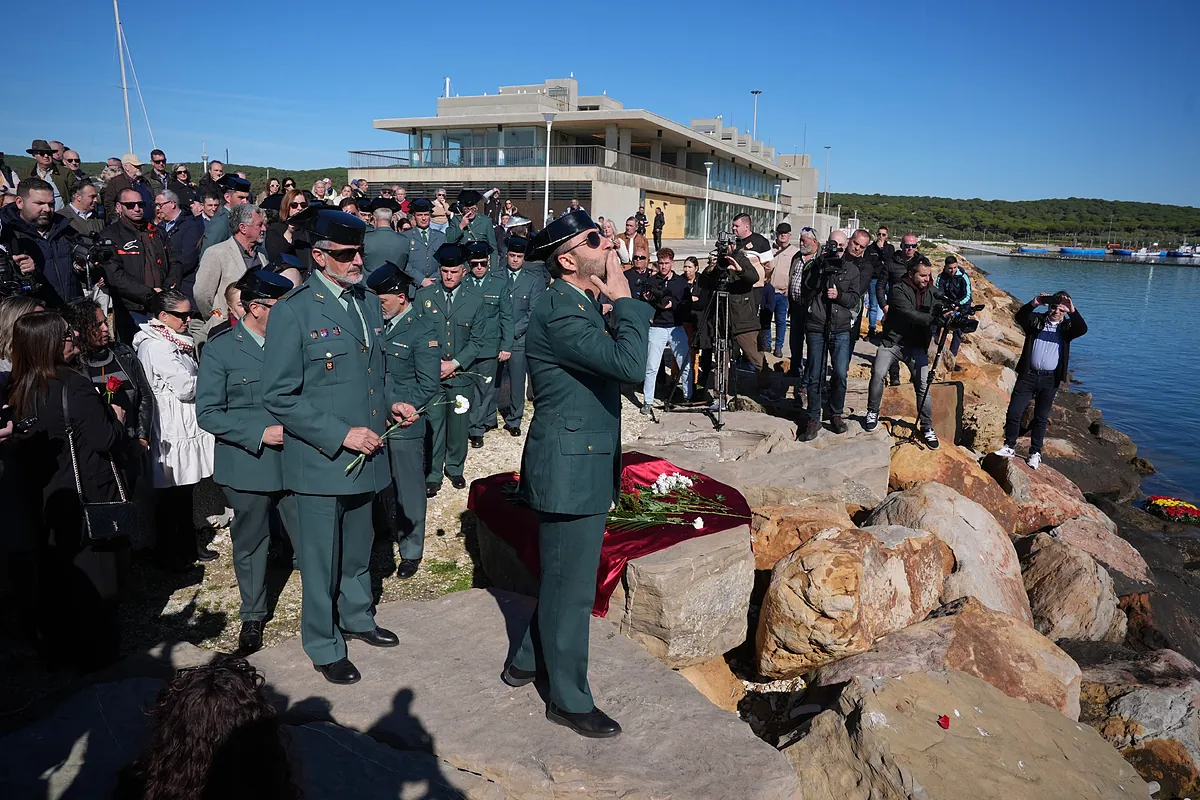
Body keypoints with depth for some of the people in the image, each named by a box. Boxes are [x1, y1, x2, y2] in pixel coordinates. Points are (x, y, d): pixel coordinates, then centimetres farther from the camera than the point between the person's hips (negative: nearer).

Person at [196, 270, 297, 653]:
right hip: (249, 466, -2)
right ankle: (252, 617, 33)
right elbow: (208, 413, -9)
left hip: (297, 460, 3)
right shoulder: (221, 349, -6)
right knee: (250, 544, 14)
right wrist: (261, 433, -18)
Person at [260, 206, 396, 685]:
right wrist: (341, 435, -19)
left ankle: (357, 618, 43)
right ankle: (324, 646, 27)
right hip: (320, 461, -6)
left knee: (358, 549, 22)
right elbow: (279, 397, -15)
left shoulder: (369, 303, 9)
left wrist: (388, 410, 4)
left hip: (365, 455, 6)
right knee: (321, 560, 8)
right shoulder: (294, 311, -13)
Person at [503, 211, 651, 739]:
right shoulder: (559, 311, -22)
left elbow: (619, 363, 9)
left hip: (584, 465, 10)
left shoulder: (580, 303, 11)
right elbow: (628, 364, -32)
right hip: (570, 468, -10)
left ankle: (527, 661, 42)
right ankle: (570, 700, 23)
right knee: (571, 588, 5)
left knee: (563, 577, 23)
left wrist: (614, 303, -2)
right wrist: (623, 299, -19)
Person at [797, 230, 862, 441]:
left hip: (841, 329, 1)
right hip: (816, 328, -1)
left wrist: (838, 295, -11)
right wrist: (825, 270, -16)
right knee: (815, 376, 1)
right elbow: (808, 288, -5)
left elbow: (855, 299, 6)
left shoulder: (852, 270, 11)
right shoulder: (819, 263, 7)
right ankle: (814, 419, 11)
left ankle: (836, 414, 17)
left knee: (840, 374, -3)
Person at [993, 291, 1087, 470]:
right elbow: (1020, 317, -15)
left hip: (1050, 380, 0)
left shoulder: (1067, 327, 4)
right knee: (1014, 412, -2)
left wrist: (1073, 311, -29)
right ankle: (1009, 447, 12)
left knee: (1041, 418, 8)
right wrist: (1034, 303, -31)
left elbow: (1082, 329, -16)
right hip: (1027, 375, 0)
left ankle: (1035, 453, 19)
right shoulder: (1037, 320, 4)